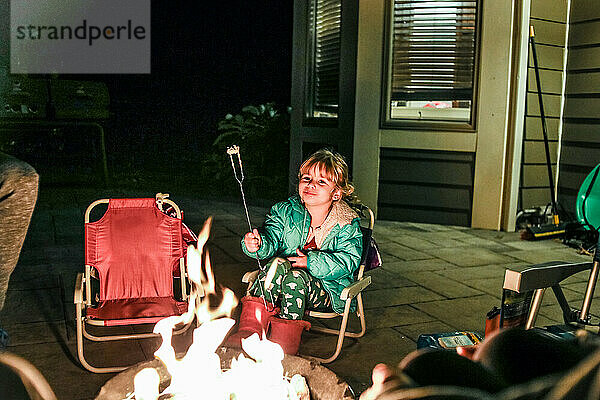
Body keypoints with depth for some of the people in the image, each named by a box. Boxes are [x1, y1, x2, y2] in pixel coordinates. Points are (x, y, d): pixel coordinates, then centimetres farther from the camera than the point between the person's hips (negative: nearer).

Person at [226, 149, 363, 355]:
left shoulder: (347, 224, -3)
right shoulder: (286, 211, 6)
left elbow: (348, 261, -14)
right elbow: (271, 239, -8)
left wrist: (311, 261, -25)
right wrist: (256, 245, -31)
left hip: (329, 291, -3)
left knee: (296, 277, -33)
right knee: (279, 264, -29)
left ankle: (284, 342, -25)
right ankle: (249, 328, -33)